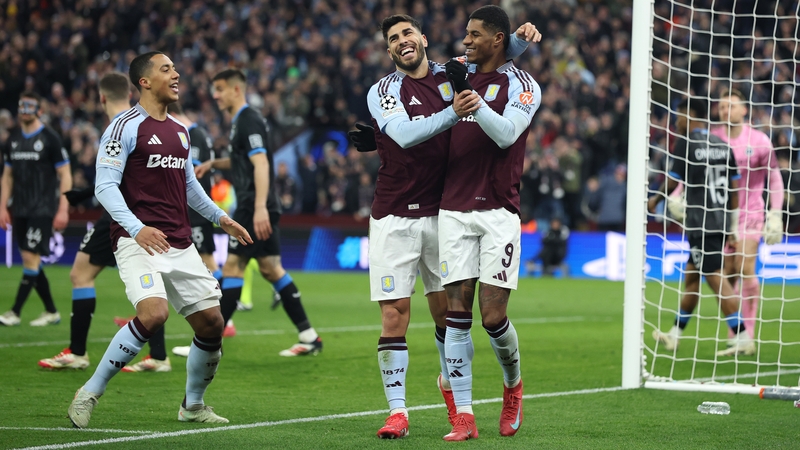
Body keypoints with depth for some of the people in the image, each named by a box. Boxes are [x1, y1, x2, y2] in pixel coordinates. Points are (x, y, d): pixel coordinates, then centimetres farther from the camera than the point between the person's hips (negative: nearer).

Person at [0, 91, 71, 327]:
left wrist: (63, 209, -11)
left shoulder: (50, 138, -6)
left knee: (31, 258, -11)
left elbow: (65, 175, -5)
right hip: (20, 210, 6)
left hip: (42, 209, -6)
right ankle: (51, 312, 16)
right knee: (29, 261, 7)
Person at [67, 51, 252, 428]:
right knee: (154, 312, -28)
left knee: (212, 323, 2)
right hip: (137, 241, -7)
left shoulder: (180, 131, 17)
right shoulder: (125, 127, -6)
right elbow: (105, 186, -13)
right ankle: (89, 394, -15)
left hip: (180, 245, 8)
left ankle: (193, 405, 24)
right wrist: (136, 228, -25)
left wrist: (219, 217, 28)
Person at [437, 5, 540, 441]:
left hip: (498, 212, -4)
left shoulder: (520, 84, -1)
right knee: (457, 311, -4)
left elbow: (506, 134, -18)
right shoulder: (457, 73, 14)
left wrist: (479, 107, -35)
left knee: (493, 316, -7)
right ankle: (463, 416, -3)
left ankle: (512, 384, 23)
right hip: (454, 209, 4)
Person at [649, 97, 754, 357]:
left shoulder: (686, 143, -7)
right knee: (691, 276, 17)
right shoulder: (722, 145, 11)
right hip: (721, 222, 8)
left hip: (700, 223, -8)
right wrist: (733, 228, 16)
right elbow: (735, 188, 12)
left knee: (716, 279, -9)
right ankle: (675, 335, 26)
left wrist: (654, 201, 17)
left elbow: (672, 182, -3)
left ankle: (743, 338, -15)